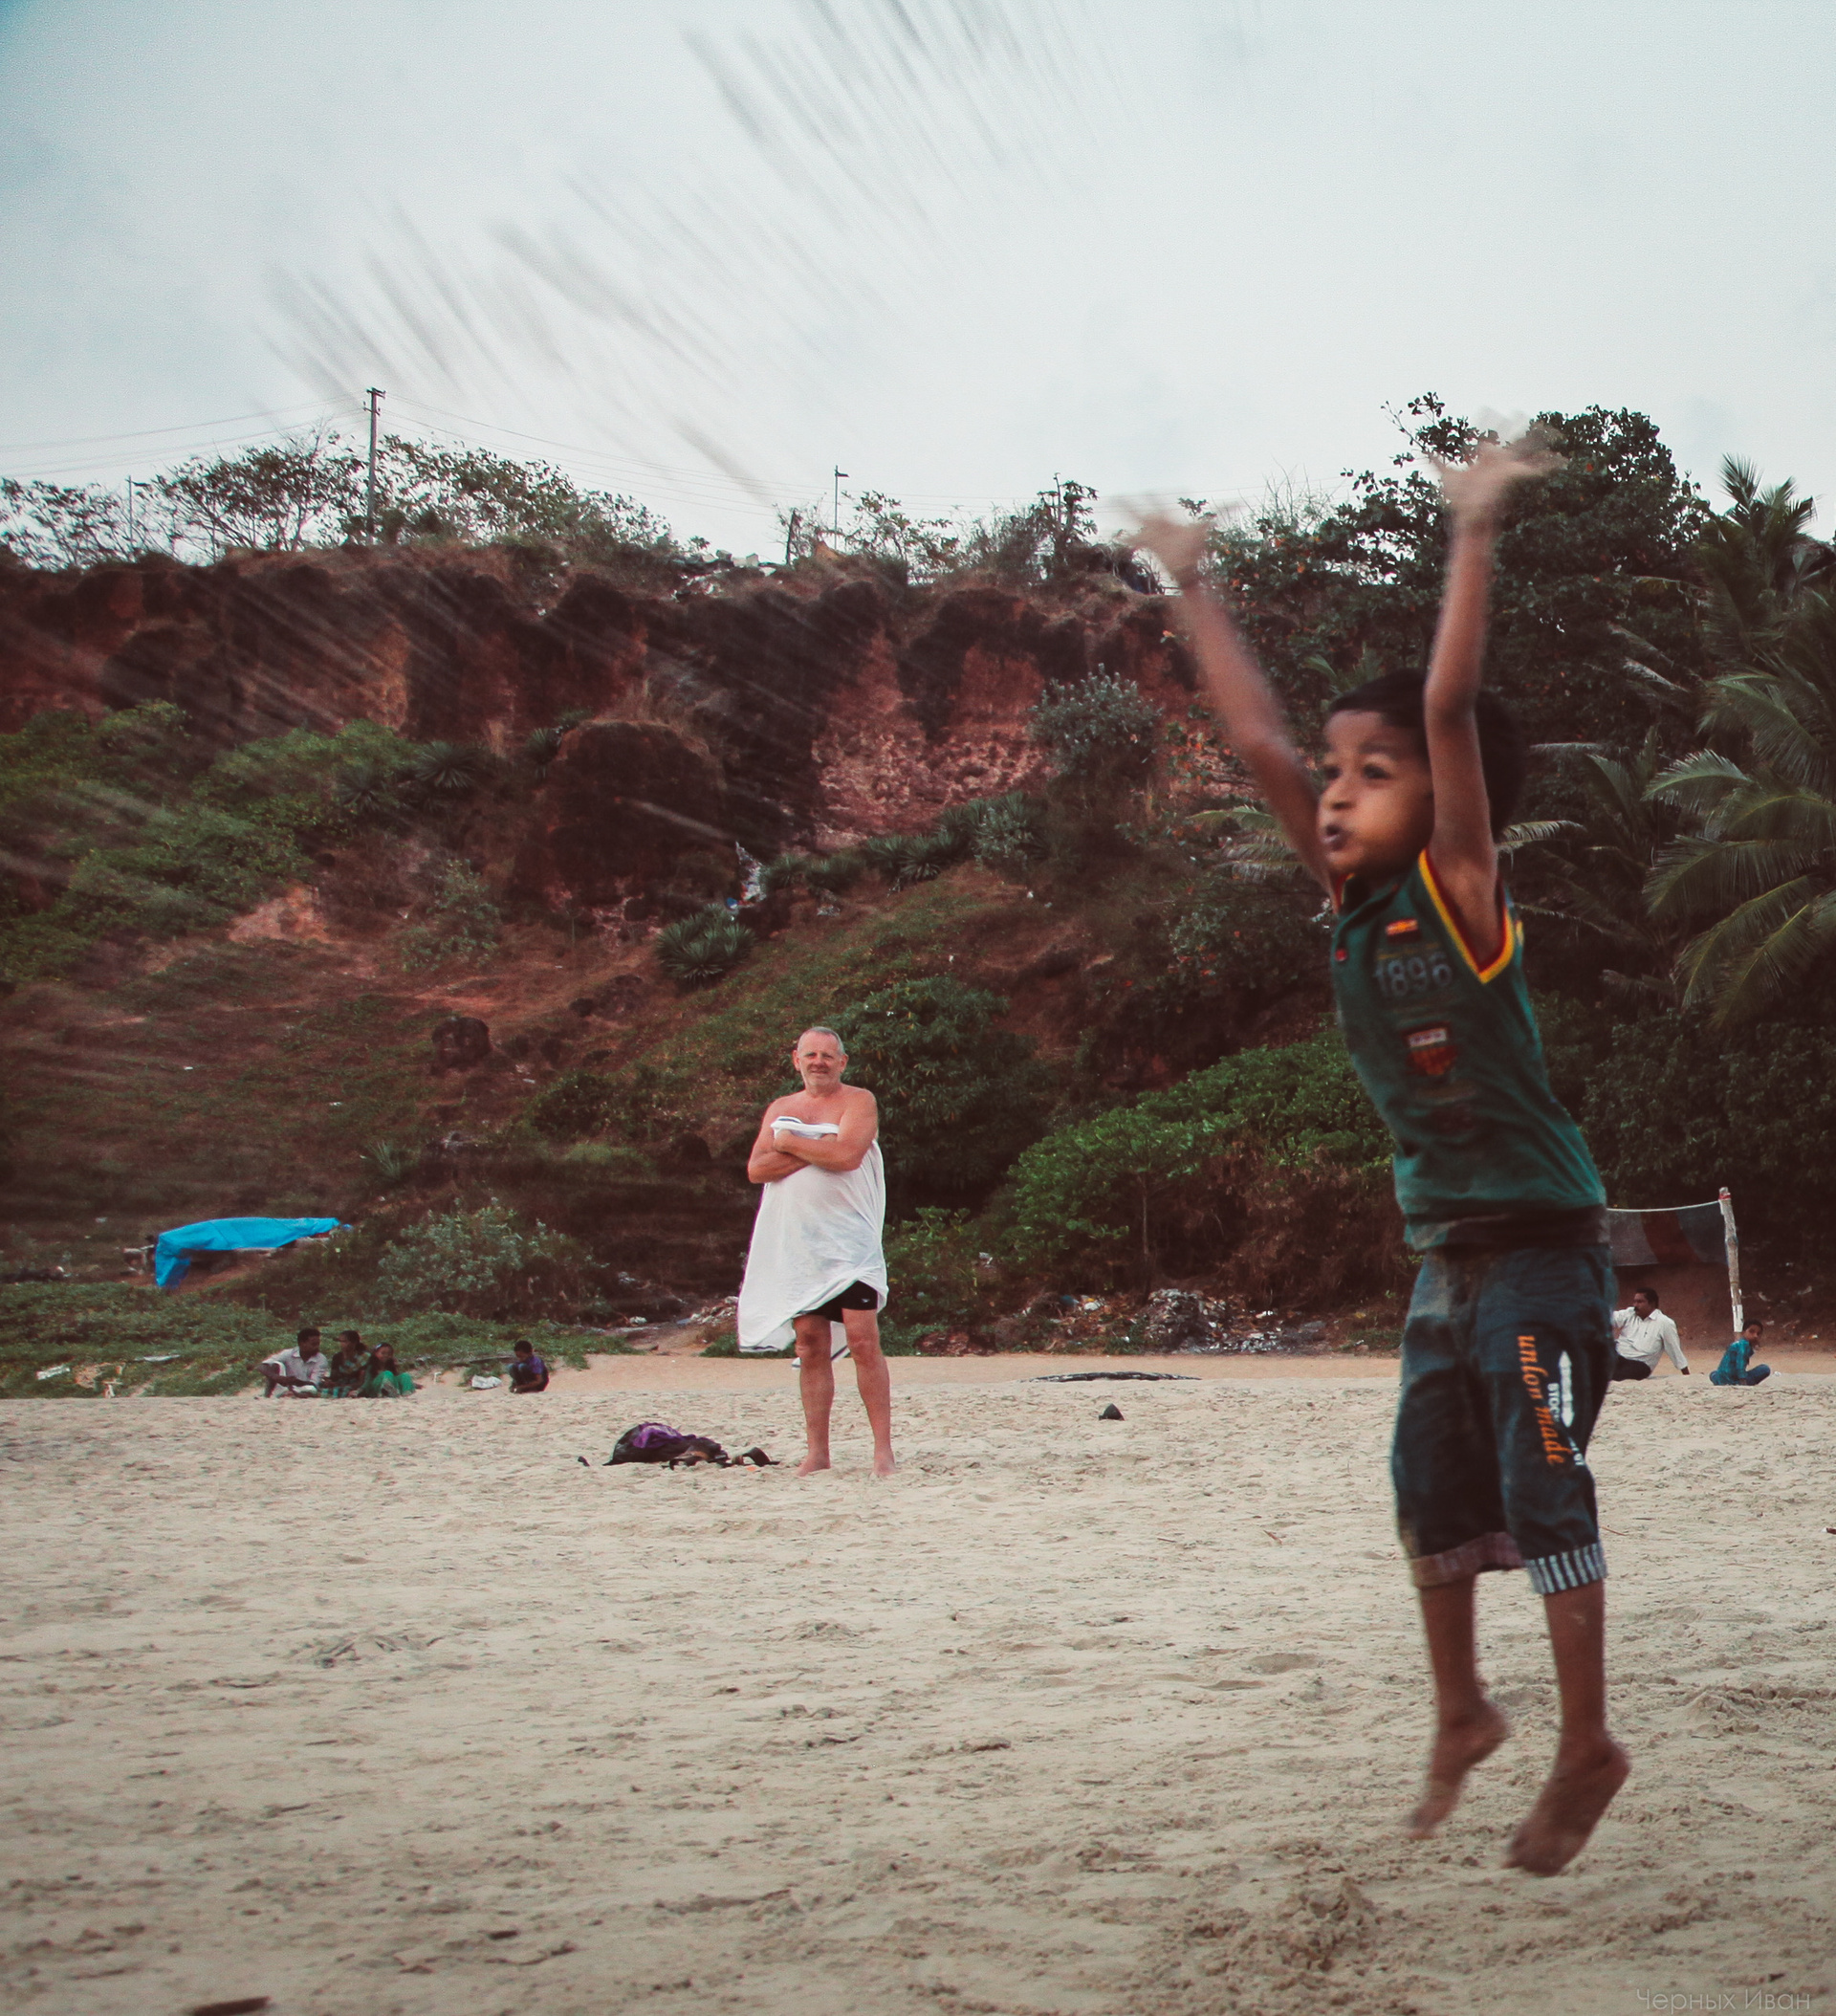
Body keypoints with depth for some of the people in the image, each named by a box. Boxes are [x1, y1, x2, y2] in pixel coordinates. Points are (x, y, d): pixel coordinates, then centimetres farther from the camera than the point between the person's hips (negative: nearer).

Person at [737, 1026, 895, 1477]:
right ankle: (817, 1452, 10)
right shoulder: (779, 1109, 16)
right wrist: (817, 1150, -10)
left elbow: (847, 1153, -17)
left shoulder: (858, 1101, 1)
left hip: (848, 1244, -4)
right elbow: (757, 1169, 1)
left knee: (863, 1341, -10)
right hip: (793, 1247, 4)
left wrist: (791, 1142, -5)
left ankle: (883, 1449, -7)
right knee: (810, 1347, 6)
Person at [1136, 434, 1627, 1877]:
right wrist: (1195, 588, 6)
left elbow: (1450, 711, -24)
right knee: (1431, 1489, 13)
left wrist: (1474, 531, -26)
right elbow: (1261, 741, 4)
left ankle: (1588, 1748, 12)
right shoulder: (1350, 903, 3)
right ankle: (1464, 1716, 30)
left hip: (1541, 1250, -7)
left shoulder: (1461, 894, -13)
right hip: (1444, 1254, 7)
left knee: (1543, 1492, -2)